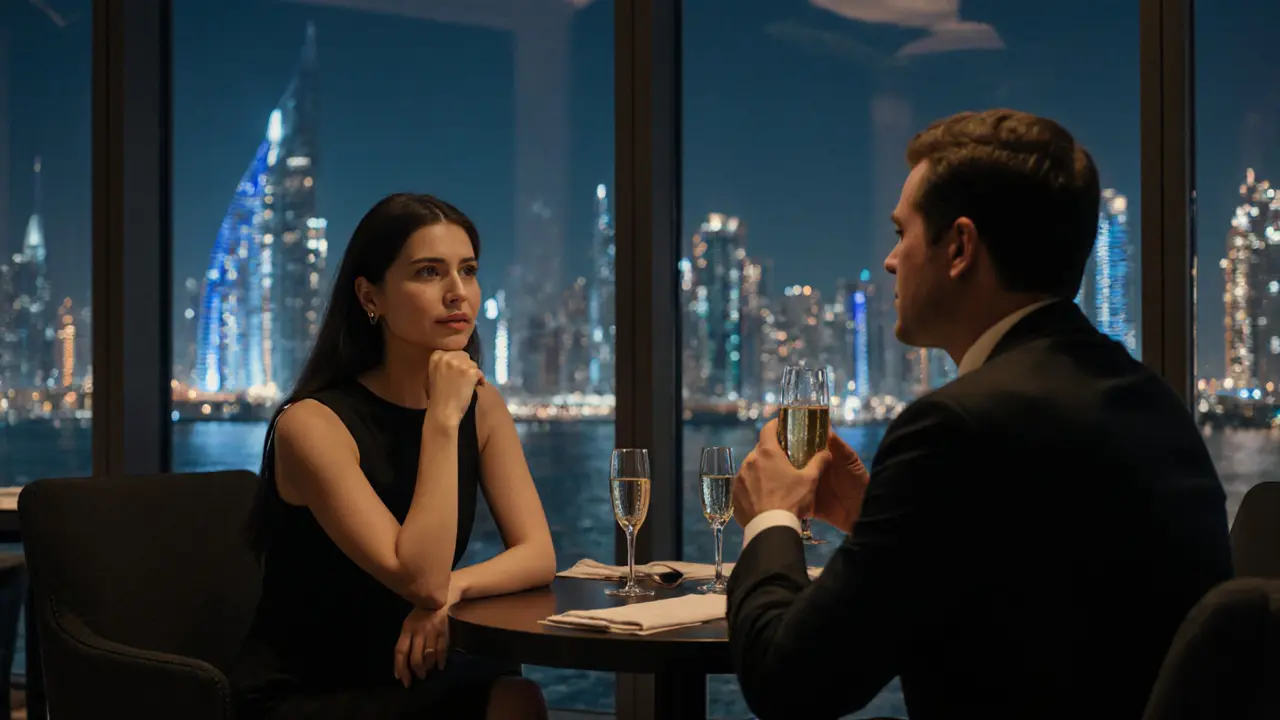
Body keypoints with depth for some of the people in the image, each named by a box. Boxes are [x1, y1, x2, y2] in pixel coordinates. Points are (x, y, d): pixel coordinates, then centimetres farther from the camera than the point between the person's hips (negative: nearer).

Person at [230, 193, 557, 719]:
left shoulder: (481, 405, 3)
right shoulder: (314, 423, -18)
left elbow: (538, 554, -4)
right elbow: (421, 580, -25)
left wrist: (452, 589, -23)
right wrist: (442, 420, -25)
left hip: (410, 675, 6)